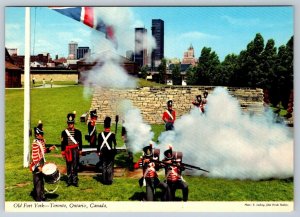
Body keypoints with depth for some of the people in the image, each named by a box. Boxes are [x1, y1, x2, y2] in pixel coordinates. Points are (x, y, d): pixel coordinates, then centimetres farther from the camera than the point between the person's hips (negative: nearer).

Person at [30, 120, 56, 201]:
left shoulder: (42, 141, 6)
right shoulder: (35, 144, -21)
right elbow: (34, 156, -23)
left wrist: (49, 149, 2)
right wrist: (38, 166, -26)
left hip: (41, 164, 9)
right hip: (37, 166, -9)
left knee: (41, 180, 18)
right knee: (38, 181, 1)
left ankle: (41, 196, 30)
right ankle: (39, 198, 9)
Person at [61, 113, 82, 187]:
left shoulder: (78, 132, 2)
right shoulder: (64, 132, 5)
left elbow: (80, 142, 5)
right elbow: (63, 142, 6)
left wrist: (80, 150, 2)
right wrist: (63, 152, 3)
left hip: (75, 150, -1)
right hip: (67, 151, 1)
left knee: (75, 166, -1)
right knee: (68, 166, 6)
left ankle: (75, 181, 5)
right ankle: (69, 181, 12)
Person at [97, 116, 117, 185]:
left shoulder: (100, 134, -3)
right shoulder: (112, 135, -10)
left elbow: (98, 144, 0)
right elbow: (115, 143, 3)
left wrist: (98, 152, 9)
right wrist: (114, 146, 25)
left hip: (103, 153, 3)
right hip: (110, 152, -2)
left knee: (103, 167, 11)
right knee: (110, 167, 5)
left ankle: (104, 180, 15)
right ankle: (109, 180, 7)